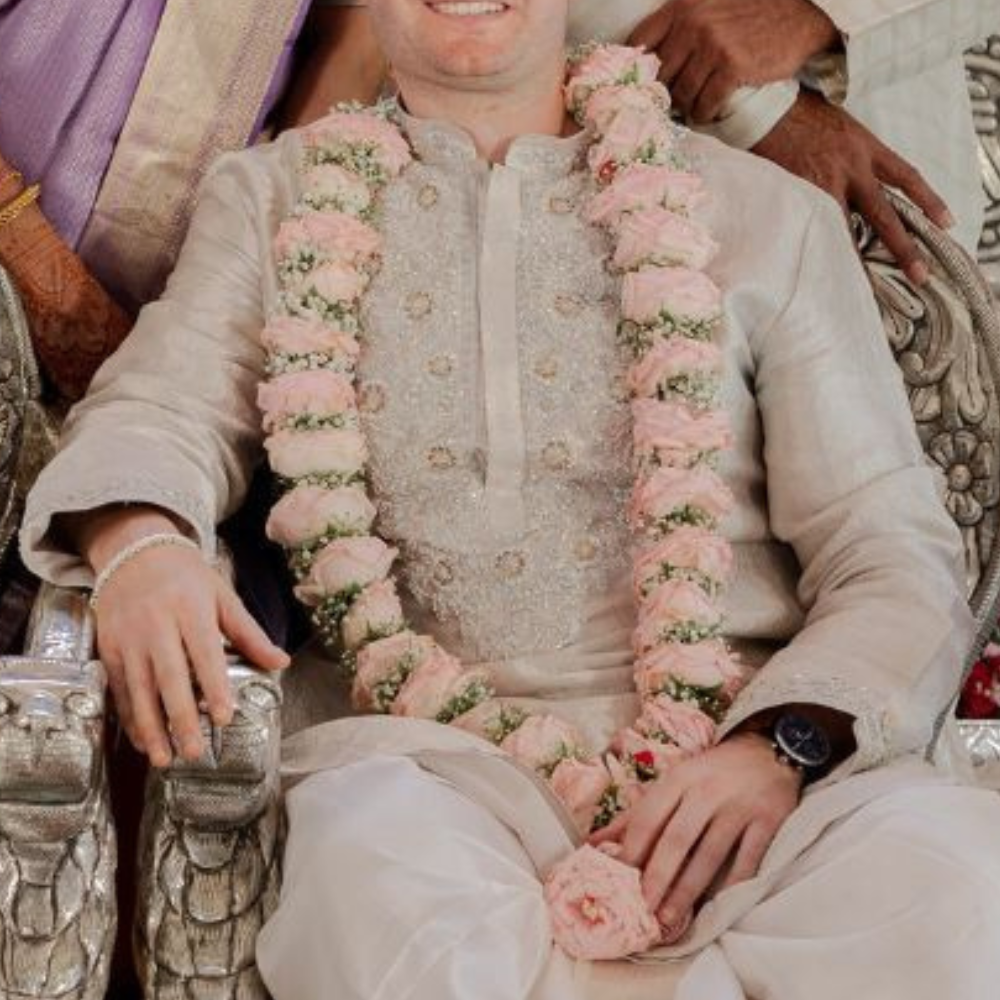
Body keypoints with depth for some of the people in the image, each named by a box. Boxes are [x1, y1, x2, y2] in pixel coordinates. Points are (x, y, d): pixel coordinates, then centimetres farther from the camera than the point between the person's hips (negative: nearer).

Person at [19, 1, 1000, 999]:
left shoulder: (767, 214, 18)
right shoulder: (266, 197, 23)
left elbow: (896, 554, 11)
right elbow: (162, 410, 7)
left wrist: (777, 745, -11)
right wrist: (138, 541, -20)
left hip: (718, 743, 0)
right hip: (420, 749, 1)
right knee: (380, 882, -37)